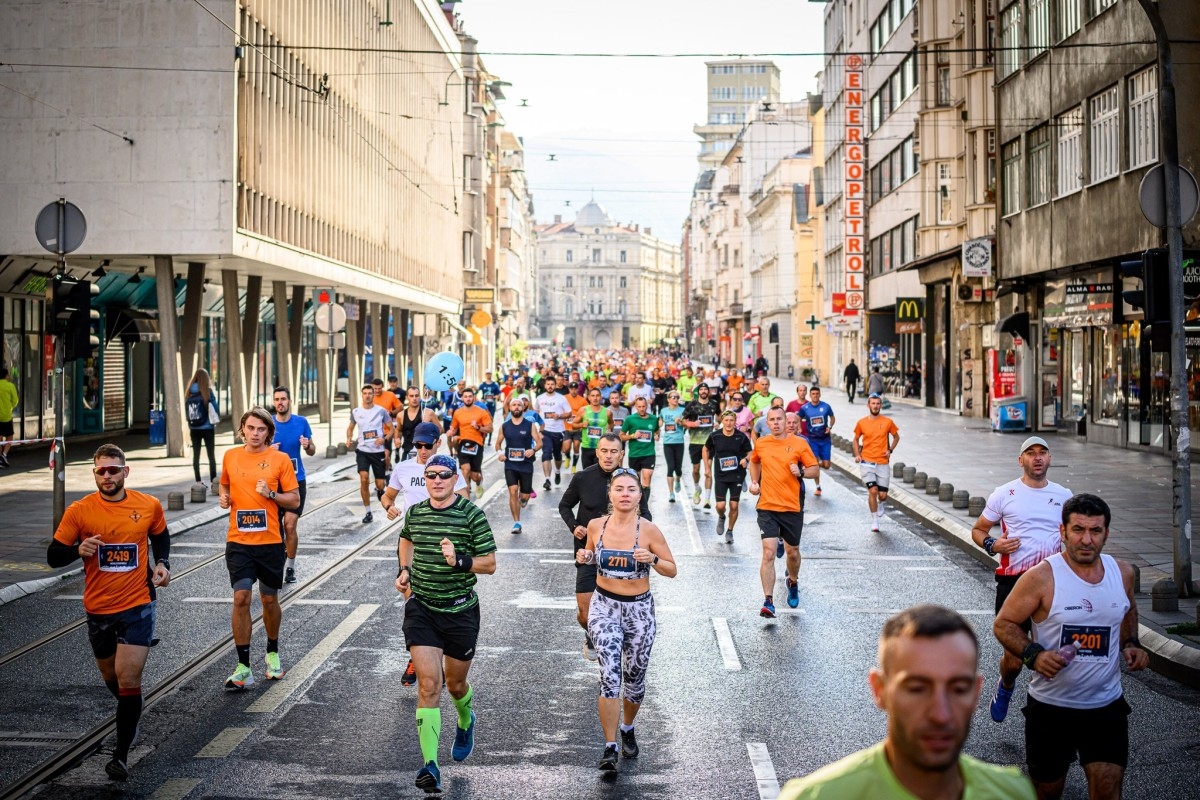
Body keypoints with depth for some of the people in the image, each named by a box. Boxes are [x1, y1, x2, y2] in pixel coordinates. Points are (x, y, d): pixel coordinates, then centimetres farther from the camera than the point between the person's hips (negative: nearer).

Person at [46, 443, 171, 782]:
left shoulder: (149, 506, -3)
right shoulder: (79, 511, -7)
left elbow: (160, 536, 18)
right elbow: (54, 556, -3)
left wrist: (162, 564, 0)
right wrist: (79, 550, -23)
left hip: (137, 606, -2)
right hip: (98, 610, 2)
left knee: (128, 681, -11)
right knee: (110, 675, 20)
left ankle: (121, 755, -1)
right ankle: (130, 715, 52)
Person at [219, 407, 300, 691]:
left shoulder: (280, 459, -2)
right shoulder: (230, 457, 6)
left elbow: (295, 499, 1)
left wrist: (271, 494, -16)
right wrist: (224, 497, 1)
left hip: (270, 541, -1)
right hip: (238, 541, 1)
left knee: (269, 599, 10)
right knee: (241, 598, -7)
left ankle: (272, 654, 33)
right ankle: (243, 667, -1)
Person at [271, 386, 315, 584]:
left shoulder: (301, 422, -1)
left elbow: (312, 452, 7)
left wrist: (307, 445, -16)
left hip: (296, 481, -1)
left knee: (290, 525, -7)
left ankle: (290, 566, 7)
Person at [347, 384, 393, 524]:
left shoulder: (381, 411, -5)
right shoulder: (355, 412, 1)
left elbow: (391, 429, 2)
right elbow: (350, 427, 18)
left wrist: (384, 439, -17)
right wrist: (349, 438, -3)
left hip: (378, 451, -1)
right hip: (362, 450, 1)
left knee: (380, 485, 2)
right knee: (363, 479, -16)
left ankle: (379, 490, 44)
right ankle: (368, 513, -4)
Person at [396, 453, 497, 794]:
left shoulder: (472, 515, -10)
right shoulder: (414, 513, 2)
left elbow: (490, 564, -9)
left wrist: (459, 561, -25)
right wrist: (405, 570, 9)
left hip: (460, 611, -1)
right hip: (421, 609, 2)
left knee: (455, 683, 15)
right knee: (429, 683, -11)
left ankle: (465, 722, 51)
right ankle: (429, 765, -11)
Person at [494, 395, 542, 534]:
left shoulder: (530, 425, -1)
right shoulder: (504, 426, 4)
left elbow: (539, 443, -2)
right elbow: (498, 443, 15)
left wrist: (533, 450, -23)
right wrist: (500, 452, -6)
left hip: (526, 464, 0)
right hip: (510, 465, 0)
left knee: (525, 495, 4)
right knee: (513, 491, -15)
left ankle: (523, 498, 44)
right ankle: (516, 523, -7)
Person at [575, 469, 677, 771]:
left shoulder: (649, 530, -11)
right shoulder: (596, 526, -5)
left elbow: (672, 570, -4)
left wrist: (652, 559, -23)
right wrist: (584, 558, -8)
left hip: (639, 610, 0)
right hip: (604, 607, 0)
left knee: (634, 678, 13)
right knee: (610, 675, -15)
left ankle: (627, 729, 42)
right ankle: (610, 747, -8)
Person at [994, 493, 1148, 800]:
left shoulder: (1123, 573, 0)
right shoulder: (1041, 577, -15)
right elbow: (1003, 624, -9)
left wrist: (1130, 644, 3)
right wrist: (1034, 655, -25)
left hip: (1106, 705, 3)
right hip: (1050, 706, -3)